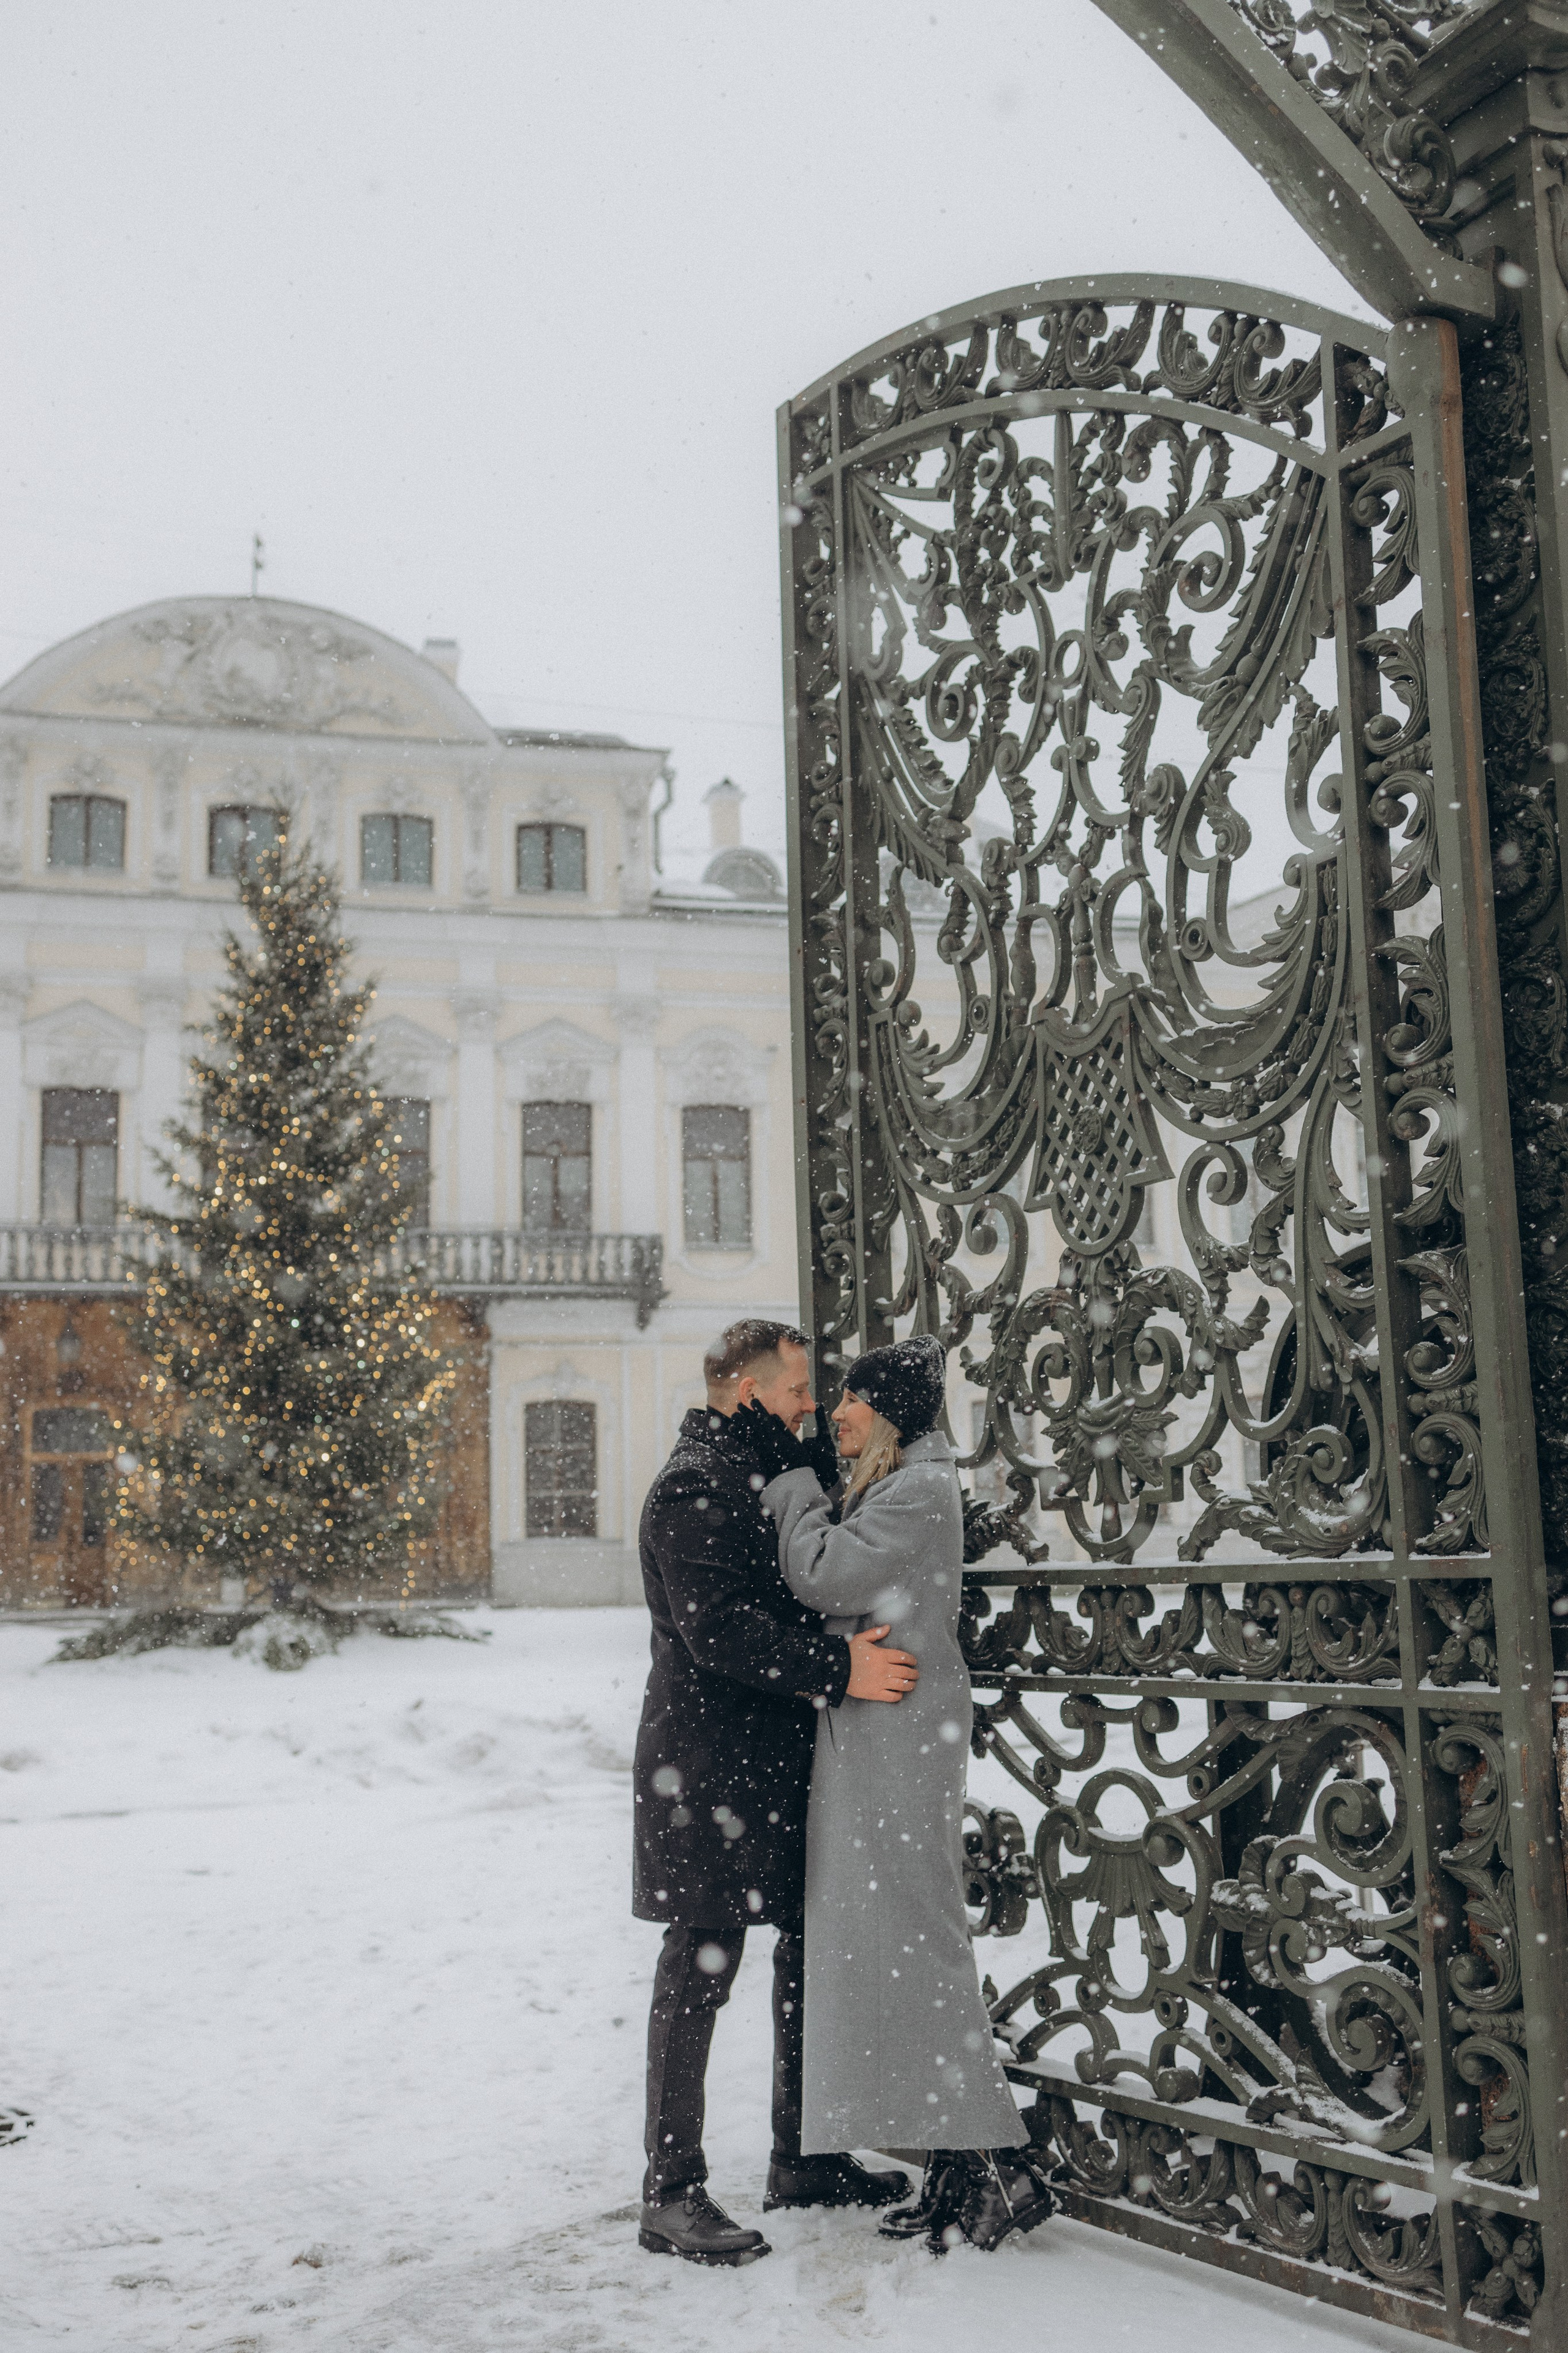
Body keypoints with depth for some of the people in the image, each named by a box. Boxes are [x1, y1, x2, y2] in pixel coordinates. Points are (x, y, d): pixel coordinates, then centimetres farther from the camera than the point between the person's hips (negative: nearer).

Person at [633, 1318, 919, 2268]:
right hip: (710, 1768, -10)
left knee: (811, 1954, 15)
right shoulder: (694, 1485, -13)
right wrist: (839, 1669, -25)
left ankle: (804, 2156, 29)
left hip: (785, 1762, 10)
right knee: (702, 1967, -3)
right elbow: (718, 1627, -24)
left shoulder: (772, 1475, 17)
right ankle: (672, 2196, 6)